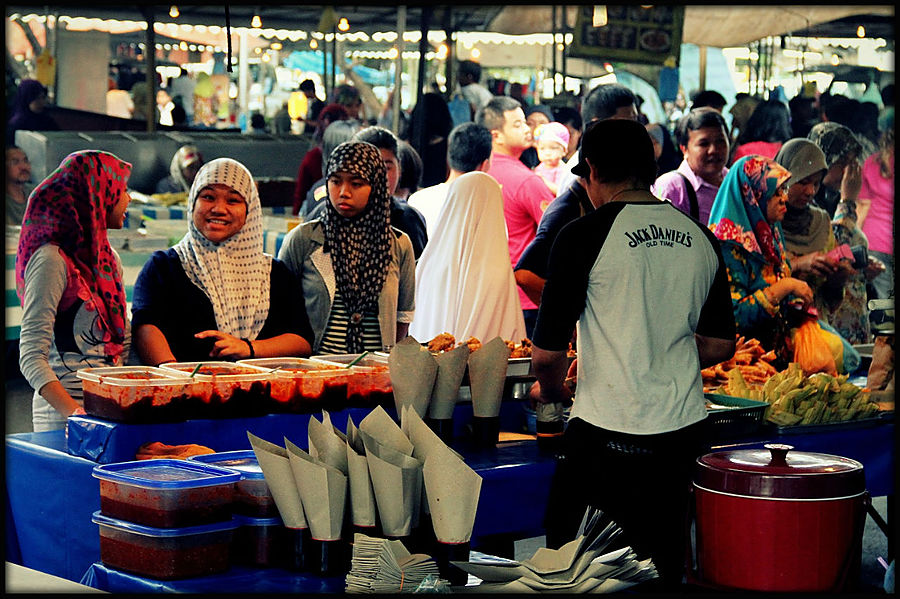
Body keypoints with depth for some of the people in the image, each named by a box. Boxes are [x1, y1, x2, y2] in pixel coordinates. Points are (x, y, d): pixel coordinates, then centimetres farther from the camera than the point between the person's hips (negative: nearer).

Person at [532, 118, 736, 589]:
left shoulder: (585, 235, -10)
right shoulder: (701, 238, 6)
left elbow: (547, 352, -9)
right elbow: (720, 346, 15)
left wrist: (552, 390, 12)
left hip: (609, 432, -5)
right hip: (684, 425, 5)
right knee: (662, 561, 14)